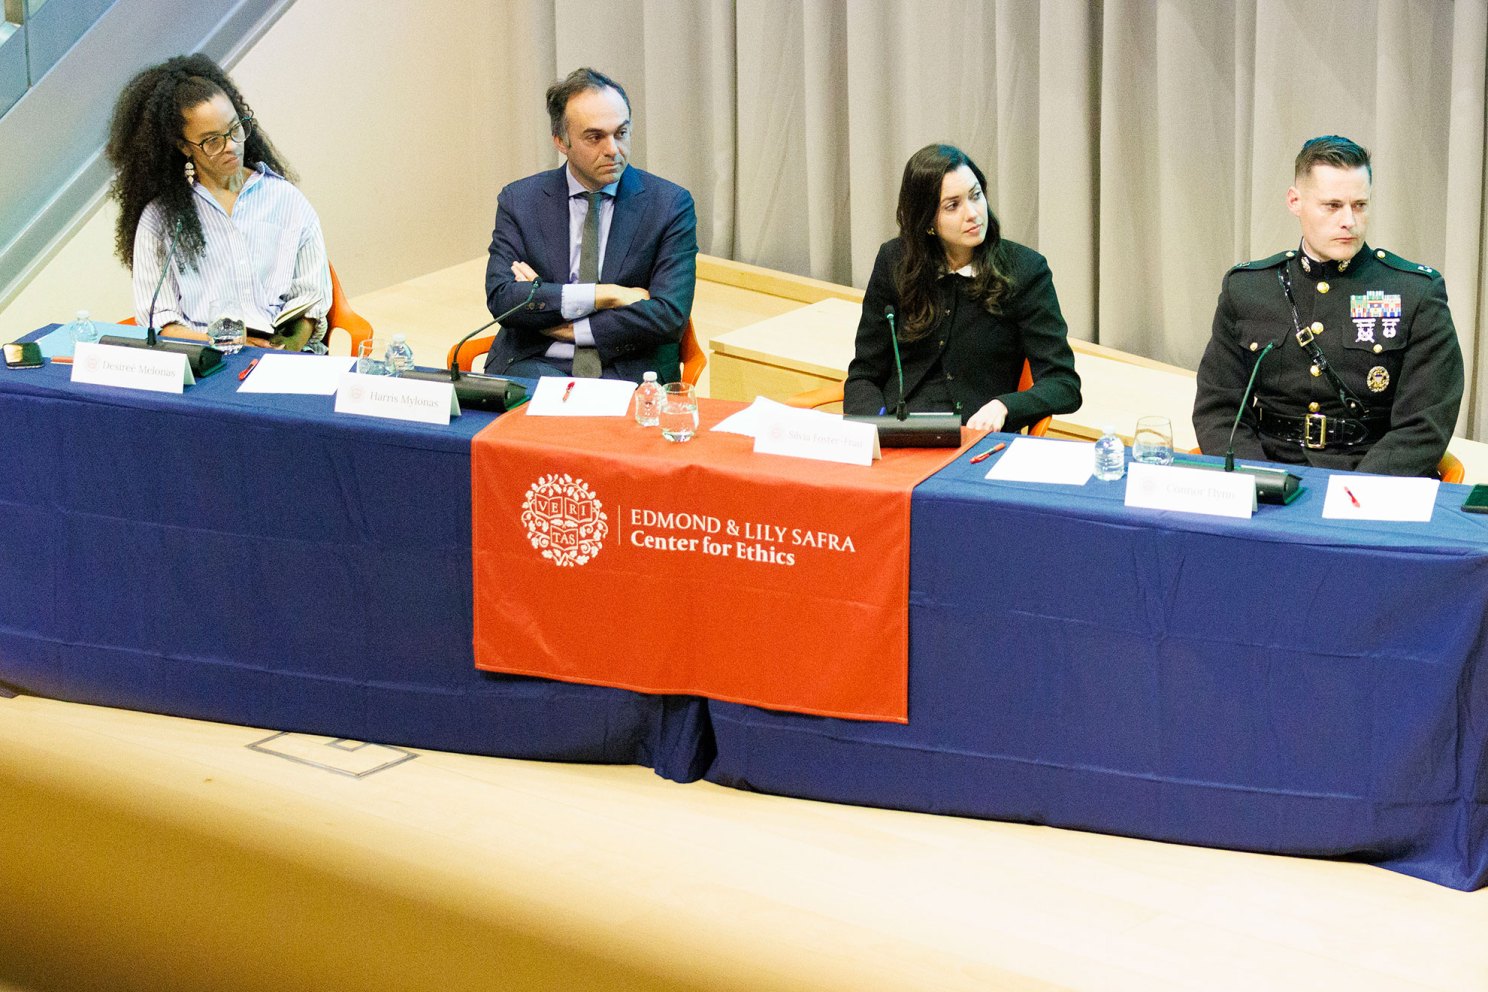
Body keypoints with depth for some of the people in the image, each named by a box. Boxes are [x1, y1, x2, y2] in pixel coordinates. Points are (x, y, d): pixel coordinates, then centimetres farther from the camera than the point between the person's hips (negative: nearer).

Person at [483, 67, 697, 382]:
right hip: (534, 365, 0)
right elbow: (501, 298, -7)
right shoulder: (519, 201, 7)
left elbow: (669, 316, -8)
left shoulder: (671, 204, 2)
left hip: (629, 370, 0)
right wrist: (604, 295, -13)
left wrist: (569, 328, -9)